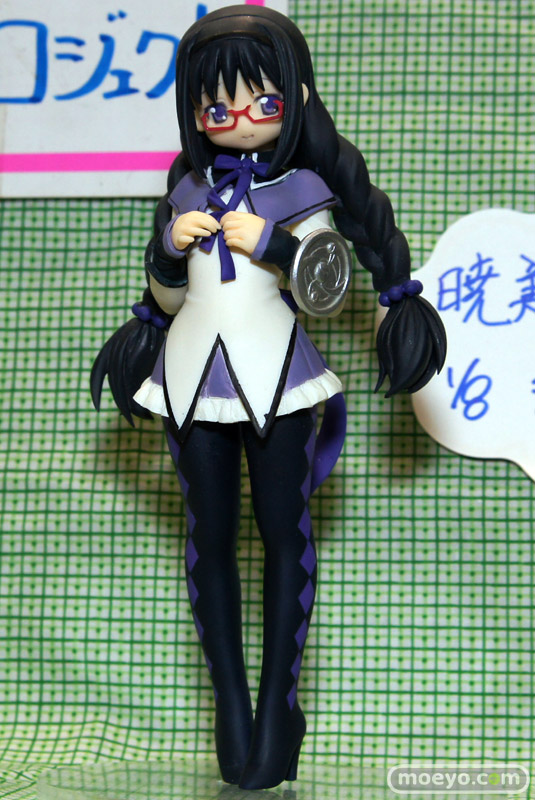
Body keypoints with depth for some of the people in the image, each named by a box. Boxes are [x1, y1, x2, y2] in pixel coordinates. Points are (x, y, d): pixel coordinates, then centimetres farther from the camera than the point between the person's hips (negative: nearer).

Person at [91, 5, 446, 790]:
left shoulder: (302, 188, -1)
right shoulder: (188, 188, 10)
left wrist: (270, 241, -18)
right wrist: (171, 246, -2)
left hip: (277, 374, -3)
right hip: (193, 372, 3)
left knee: (284, 530, -1)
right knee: (209, 534, 4)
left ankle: (279, 705, 9)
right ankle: (231, 709, 13)